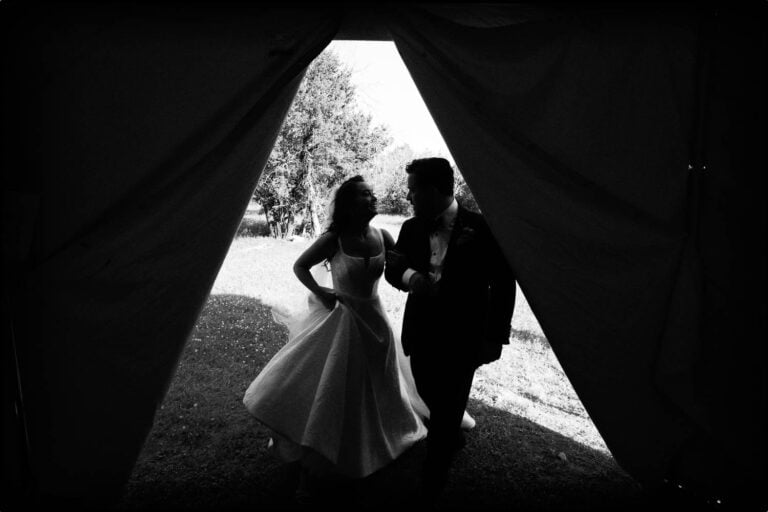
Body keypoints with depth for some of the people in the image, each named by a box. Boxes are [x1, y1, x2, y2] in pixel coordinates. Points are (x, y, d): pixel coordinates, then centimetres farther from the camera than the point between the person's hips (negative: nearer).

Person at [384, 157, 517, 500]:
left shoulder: (481, 229, -12)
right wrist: (408, 275, -18)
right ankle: (454, 439, 51)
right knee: (433, 402, 19)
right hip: (421, 336, 5)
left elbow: (503, 284, -6)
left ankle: (432, 482, 30)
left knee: (447, 411, 9)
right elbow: (391, 266, 7)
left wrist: (495, 337, -5)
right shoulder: (411, 228, 2)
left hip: (461, 340, -4)